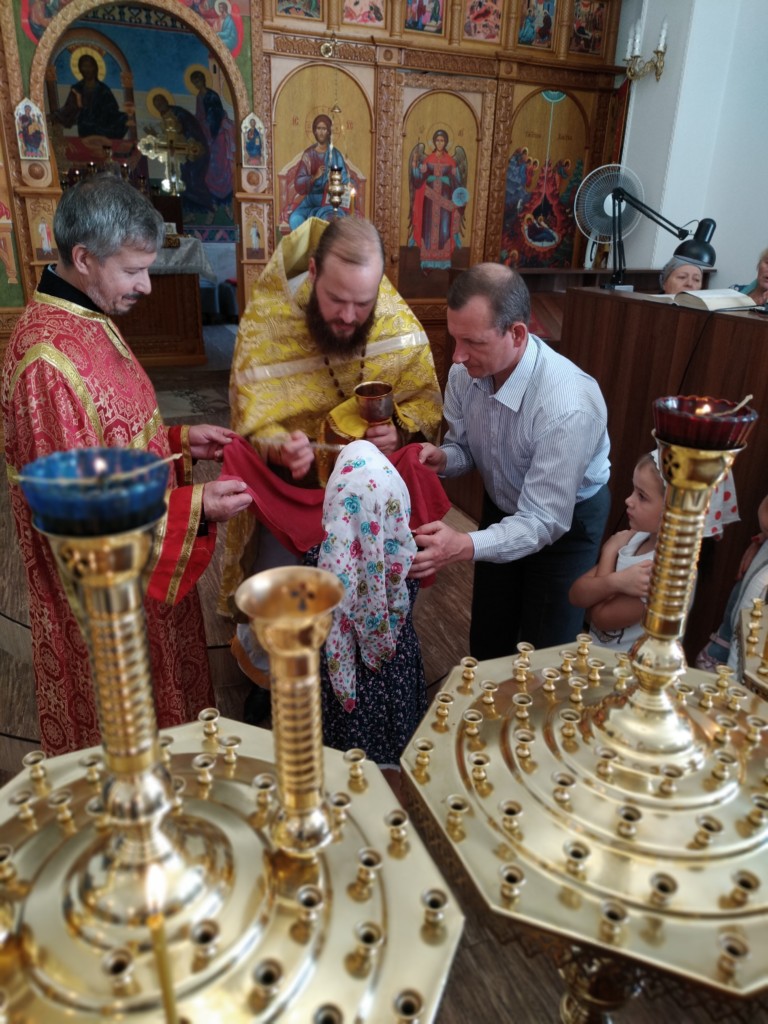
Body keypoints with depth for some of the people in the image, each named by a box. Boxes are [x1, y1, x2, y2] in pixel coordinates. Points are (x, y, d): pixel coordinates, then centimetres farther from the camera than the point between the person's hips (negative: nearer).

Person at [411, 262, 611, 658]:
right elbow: (465, 447, -2)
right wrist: (442, 458, -26)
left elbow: (543, 522, -33)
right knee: (487, 643, 18)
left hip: (567, 519, -5)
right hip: (502, 507, 5)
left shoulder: (568, 406, -37)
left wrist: (465, 546, -48)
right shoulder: (465, 372, -19)